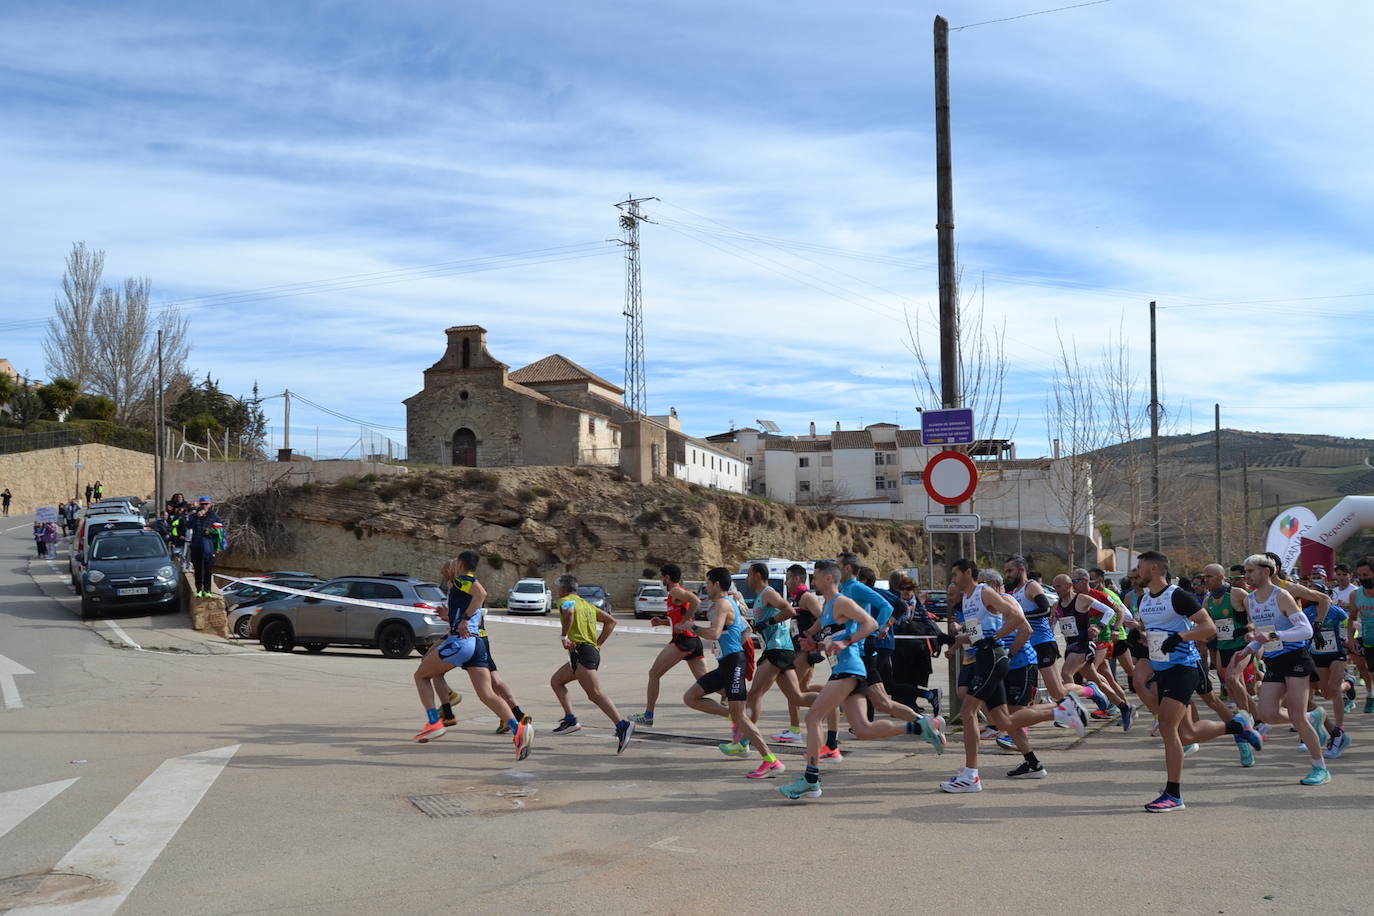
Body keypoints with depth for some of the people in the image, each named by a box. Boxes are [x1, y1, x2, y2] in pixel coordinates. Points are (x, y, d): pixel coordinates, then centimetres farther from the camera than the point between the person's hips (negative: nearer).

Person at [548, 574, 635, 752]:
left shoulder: (566, 600, 2)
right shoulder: (586, 604, 26)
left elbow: (569, 612, -24)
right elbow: (611, 621, 23)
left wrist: (564, 636, -15)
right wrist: (598, 644, 18)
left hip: (581, 651, -9)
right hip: (593, 650, 9)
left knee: (595, 694, -17)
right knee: (556, 681, 20)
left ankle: (622, 725, -29)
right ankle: (570, 719, 12)